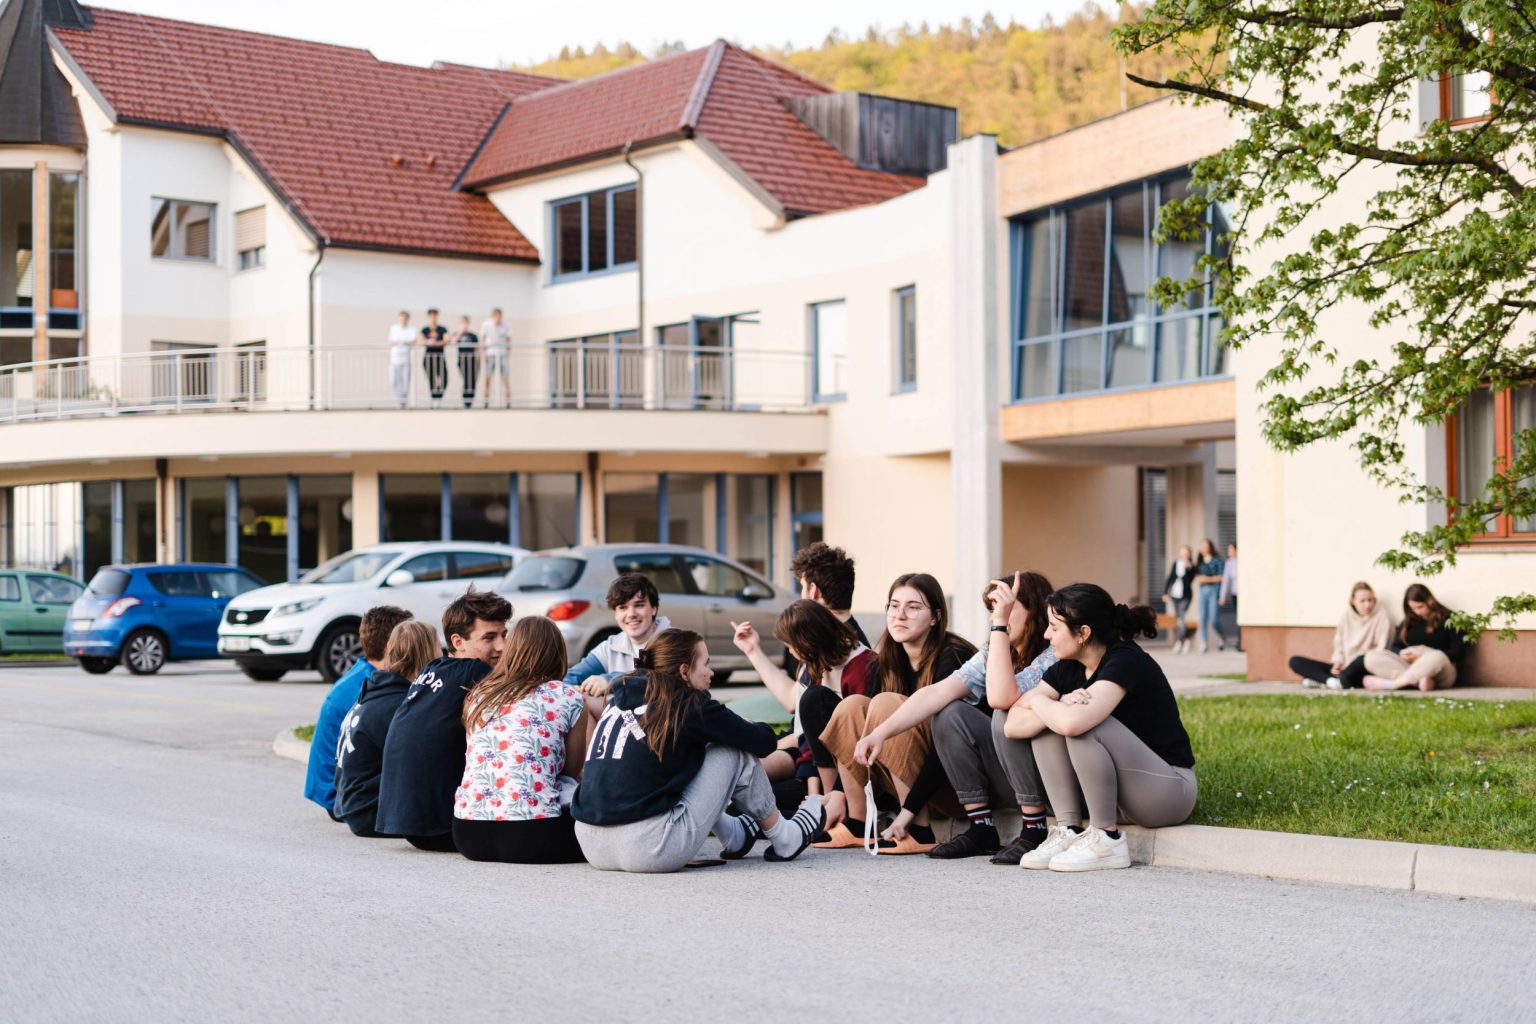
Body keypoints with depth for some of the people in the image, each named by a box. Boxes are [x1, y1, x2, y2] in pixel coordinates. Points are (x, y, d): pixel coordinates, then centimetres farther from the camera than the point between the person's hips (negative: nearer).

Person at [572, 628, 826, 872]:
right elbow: (763, 741, 2)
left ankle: (734, 836, 36)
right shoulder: (689, 704, -4)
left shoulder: (619, 701, 14)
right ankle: (784, 840, 25)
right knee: (736, 752, 9)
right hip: (650, 851, -7)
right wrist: (749, 728, 27)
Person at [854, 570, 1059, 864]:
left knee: (1007, 715, -30)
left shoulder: (1053, 656, -19)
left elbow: (1001, 697, -36)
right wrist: (881, 732, -21)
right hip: (1014, 778, 7)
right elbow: (937, 692, -10)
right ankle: (981, 829, -5)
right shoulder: (991, 654, 4)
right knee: (950, 715, -8)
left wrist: (1000, 625, -34)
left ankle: (1035, 830, -19)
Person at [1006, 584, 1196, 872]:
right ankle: (1068, 832, -9)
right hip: (1120, 798, 8)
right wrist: (1059, 707, -25)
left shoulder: (1126, 662, -21)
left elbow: (1073, 722, -38)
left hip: (1169, 792, -8)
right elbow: (1013, 725, -7)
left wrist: (1038, 701, -16)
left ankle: (1107, 841, -17)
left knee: (1084, 726, -28)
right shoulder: (1068, 669, 2)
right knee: (1045, 722, -6)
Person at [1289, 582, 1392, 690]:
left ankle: (1319, 679, -34)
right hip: (1344, 667, 5)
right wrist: (1338, 662, -6)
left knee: (1365, 659, -44)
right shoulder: (1345, 617, 9)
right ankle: (1330, 680, -32)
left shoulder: (1381, 616, -3)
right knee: (1295, 661, -10)